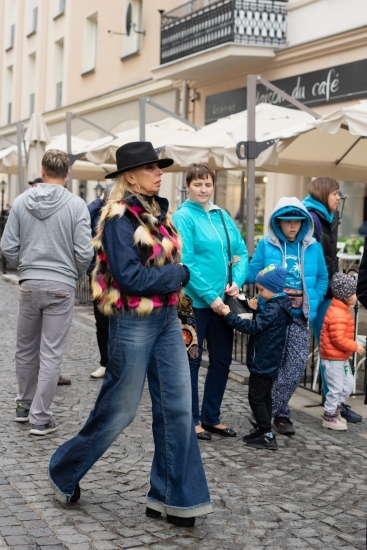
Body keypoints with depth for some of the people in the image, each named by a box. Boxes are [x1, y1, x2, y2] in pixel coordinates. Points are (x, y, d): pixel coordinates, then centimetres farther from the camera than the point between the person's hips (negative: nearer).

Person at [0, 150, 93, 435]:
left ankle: (25, 405, 32)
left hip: (29, 284, 3)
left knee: (26, 348, 18)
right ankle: (40, 417, 5)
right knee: (51, 354, 2)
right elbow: (84, 252, -10)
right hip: (61, 286, -3)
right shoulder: (76, 205, -9)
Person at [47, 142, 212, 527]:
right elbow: (129, 276, -21)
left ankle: (170, 497, 15)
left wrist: (174, 278, -2)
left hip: (166, 317, 7)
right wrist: (178, 275, -13)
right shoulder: (120, 218, -14)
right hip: (134, 322, -7)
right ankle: (64, 470, 28)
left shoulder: (157, 212, 11)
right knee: (118, 410, 5)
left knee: (177, 408, 5)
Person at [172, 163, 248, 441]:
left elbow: (241, 251, 11)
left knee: (222, 359, 12)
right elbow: (186, 262, -16)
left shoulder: (222, 216, 10)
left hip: (222, 300, 7)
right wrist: (209, 296, -19)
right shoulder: (183, 217, -9)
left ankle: (211, 416, 26)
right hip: (195, 301, -7)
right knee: (191, 360, 4)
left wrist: (237, 281, -6)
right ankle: (191, 420, 16)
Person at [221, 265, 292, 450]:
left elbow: (253, 327, -28)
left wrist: (229, 315, -26)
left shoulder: (273, 309, -22)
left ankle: (267, 435, -4)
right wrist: (255, 310, 4)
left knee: (256, 398, -5)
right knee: (264, 397, 17)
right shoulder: (277, 306, 9)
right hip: (270, 362, 11)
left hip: (262, 363, -11)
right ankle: (263, 430, 25)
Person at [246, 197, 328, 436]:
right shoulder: (266, 245, -1)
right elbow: (253, 274, -1)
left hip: (300, 316, 2)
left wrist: (308, 299, -5)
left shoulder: (313, 247, 5)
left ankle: (272, 411, 12)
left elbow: (322, 279, 9)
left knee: (297, 366, -2)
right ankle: (280, 413, 18)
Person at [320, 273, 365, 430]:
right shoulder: (338, 314, -24)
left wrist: (353, 347, 6)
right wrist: (355, 347, -17)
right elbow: (338, 339, -26)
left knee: (348, 384, 17)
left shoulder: (341, 311, 10)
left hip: (341, 357, 10)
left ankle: (335, 411, 29)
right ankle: (329, 418, 11)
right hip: (333, 358, -10)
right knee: (336, 389, -1)